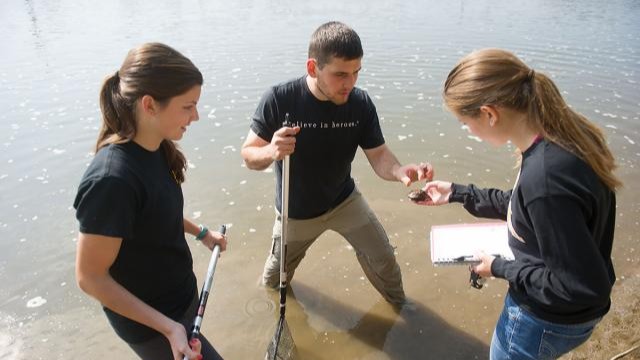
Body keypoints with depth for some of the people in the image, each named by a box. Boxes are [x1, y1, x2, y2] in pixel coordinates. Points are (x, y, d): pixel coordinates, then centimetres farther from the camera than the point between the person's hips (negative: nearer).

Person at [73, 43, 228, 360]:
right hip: (149, 323, -7)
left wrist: (201, 233, 10)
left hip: (181, 293, 7)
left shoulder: (157, 149, -9)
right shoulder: (112, 179, -33)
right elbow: (90, 277, -25)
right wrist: (168, 327, -26)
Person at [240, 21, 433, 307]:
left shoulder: (361, 103, -20)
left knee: (383, 260, 8)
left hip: (344, 200, 1)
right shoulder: (279, 100, -28)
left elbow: (378, 155, -17)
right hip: (296, 212, -1)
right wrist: (271, 152, -43)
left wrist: (400, 171, -40)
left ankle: (399, 303, 41)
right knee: (275, 276, 21)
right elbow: (248, 156, -19)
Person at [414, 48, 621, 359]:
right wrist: (457, 193, 11)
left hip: (546, 322, -8)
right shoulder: (562, 134, -10)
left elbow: (583, 287, -30)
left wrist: (501, 268, -18)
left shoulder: (544, 176, -38)